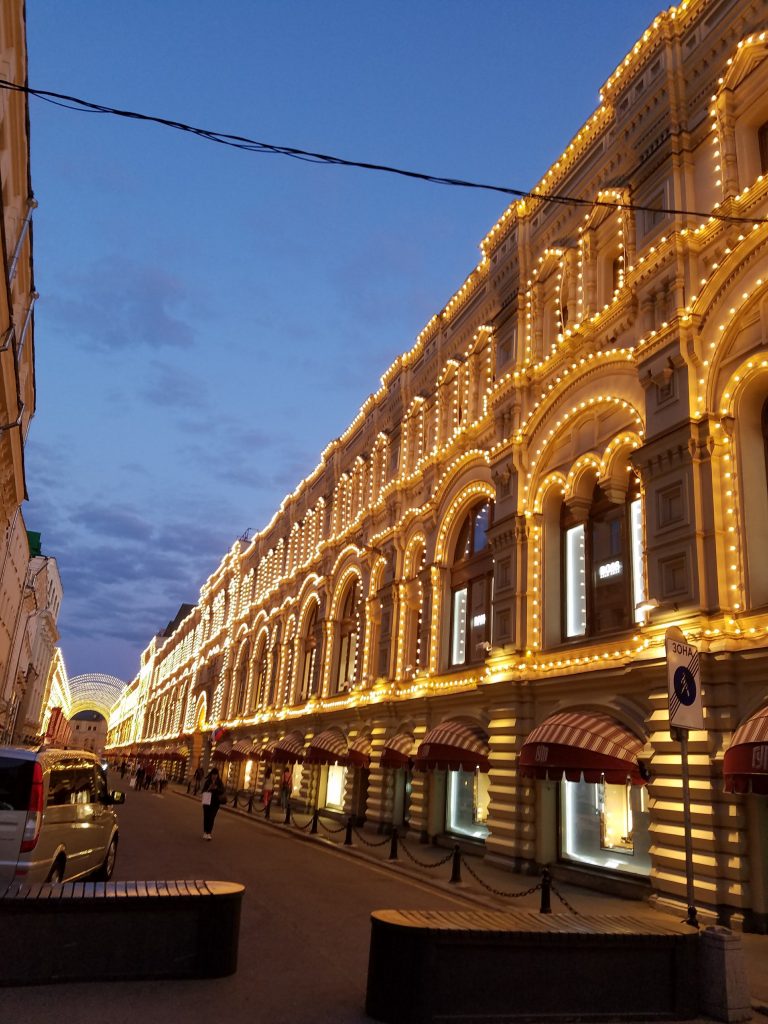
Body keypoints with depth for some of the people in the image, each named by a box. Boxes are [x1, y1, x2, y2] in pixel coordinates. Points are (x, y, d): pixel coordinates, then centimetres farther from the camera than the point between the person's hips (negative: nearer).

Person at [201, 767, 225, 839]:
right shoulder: (207, 781, 2)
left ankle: (209, 833, -10)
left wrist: (216, 788, -22)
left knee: (212, 818, -9)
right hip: (207, 801, 1)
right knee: (206, 817, 5)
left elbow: (222, 791, -4)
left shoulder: (219, 782, 0)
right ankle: (205, 832, 16)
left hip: (215, 803, -1)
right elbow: (203, 790, 2)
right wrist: (208, 789, -18)